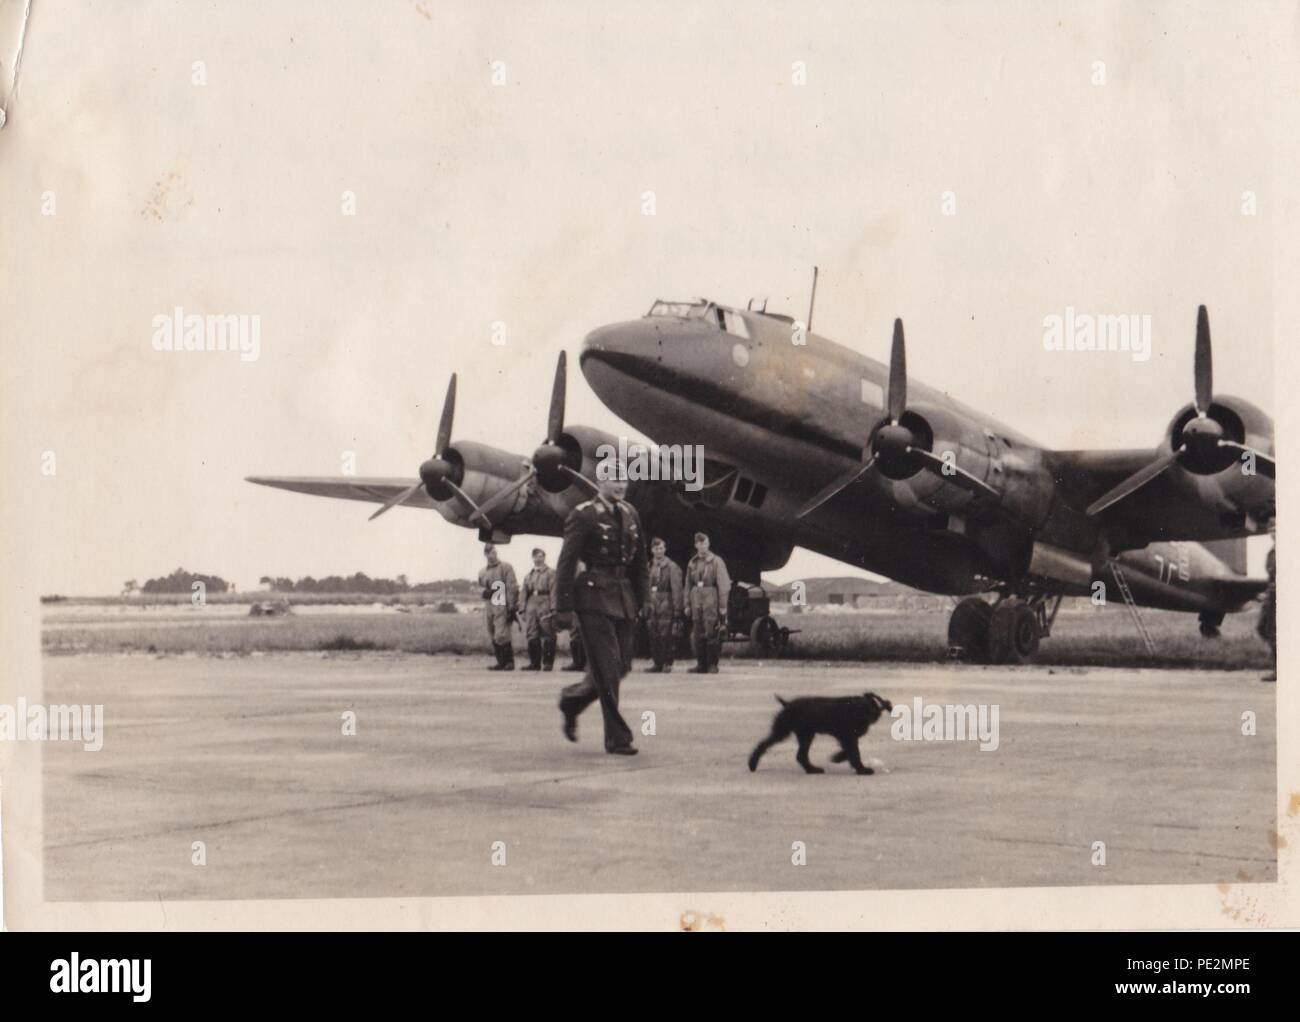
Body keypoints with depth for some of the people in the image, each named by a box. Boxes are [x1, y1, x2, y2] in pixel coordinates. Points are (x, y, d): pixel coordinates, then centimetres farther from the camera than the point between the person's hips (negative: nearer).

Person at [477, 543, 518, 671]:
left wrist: (512, 608, -12)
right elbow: (480, 588, 28)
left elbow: (512, 588, -6)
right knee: (493, 638, 7)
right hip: (489, 608, 7)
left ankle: (509, 662, -8)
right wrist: (484, 592, 2)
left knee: (501, 636, -16)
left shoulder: (505, 568, -1)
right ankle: (501, 662, 14)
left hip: (502, 608, -7)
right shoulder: (482, 573, 17)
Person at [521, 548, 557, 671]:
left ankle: (548, 663, -4)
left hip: (545, 606, -5)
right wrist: (523, 610, 9)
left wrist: (553, 609, -14)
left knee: (547, 636, -6)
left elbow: (554, 592, -5)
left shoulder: (551, 573, 4)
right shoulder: (528, 576, 21)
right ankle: (534, 662, 9)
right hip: (531, 606, 5)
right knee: (532, 636, 3)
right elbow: (524, 593, 18)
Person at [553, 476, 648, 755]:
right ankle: (617, 738, -1)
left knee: (618, 668, 8)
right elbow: (566, 563, -9)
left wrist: (641, 601, 13)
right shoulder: (583, 515, -7)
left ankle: (572, 699, 32)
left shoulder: (630, 514, 12)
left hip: (623, 599, 7)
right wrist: (564, 608, -12)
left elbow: (640, 562, 18)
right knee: (607, 669, -6)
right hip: (594, 597, -7)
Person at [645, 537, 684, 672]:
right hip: (651, 604, 5)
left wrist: (677, 608, -12)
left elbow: (676, 589, -6)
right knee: (653, 637, 4)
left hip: (665, 605, -5)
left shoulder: (672, 567, -1)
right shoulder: (649, 567, 13)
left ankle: (667, 664, 0)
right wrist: (643, 606, 8)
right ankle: (658, 663, 11)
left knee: (666, 635, -6)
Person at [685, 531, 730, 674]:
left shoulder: (716, 561, 0)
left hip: (711, 599, -5)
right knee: (697, 635, 5)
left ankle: (712, 665, -2)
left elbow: (723, 584, -4)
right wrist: (687, 604, 9)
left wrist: (723, 605, -9)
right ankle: (701, 664, 11)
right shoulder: (692, 563, 13)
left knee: (711, 634, -7)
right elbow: (688, 585, 16)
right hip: (696, 600, 5)